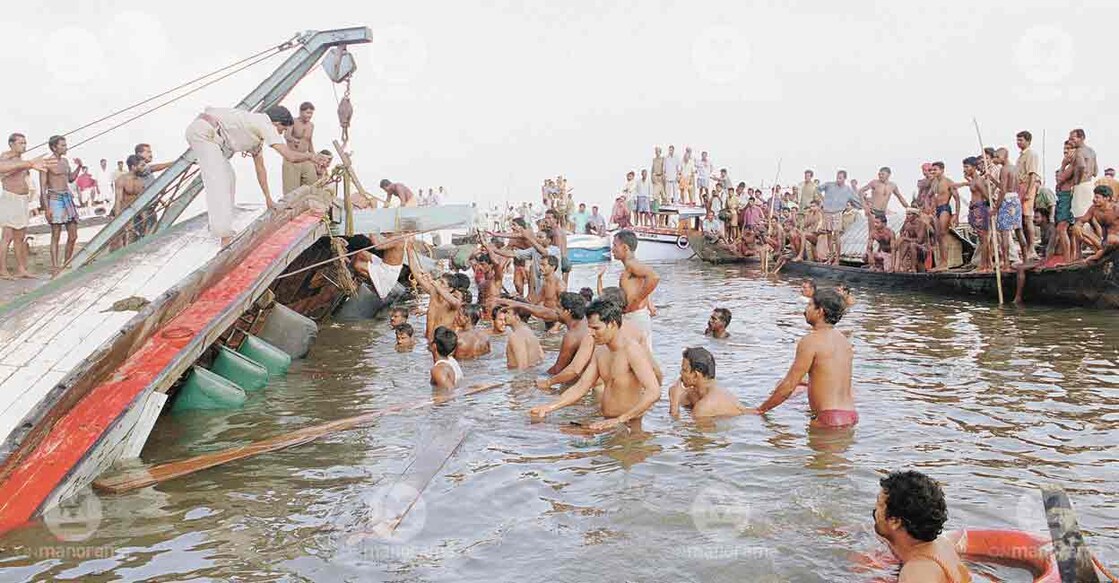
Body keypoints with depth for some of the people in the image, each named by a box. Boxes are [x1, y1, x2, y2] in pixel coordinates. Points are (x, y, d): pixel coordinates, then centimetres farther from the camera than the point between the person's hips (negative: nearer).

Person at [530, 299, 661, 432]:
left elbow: (654, 393, -26)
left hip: (629, 429, -7)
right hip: (607, 425, 8)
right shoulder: (600, 352, 11)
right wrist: (549, 407, -1)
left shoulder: (632, 350, -15)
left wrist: (619, 419, -32)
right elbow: (580, 388, 14)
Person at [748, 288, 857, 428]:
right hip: (850, 415, 8)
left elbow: (789, 386, -9)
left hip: (830, 419, -8)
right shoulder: (843, 339, 13)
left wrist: (760, 410, 1)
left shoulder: (810, 341, -11)